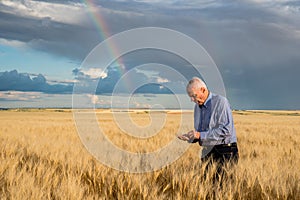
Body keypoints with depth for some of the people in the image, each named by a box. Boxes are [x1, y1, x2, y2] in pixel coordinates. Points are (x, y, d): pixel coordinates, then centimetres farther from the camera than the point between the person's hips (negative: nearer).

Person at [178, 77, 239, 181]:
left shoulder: (220, 102, -10)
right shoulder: (197, 107, 14)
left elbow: (226, 130, -20)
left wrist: (201, 135, -21)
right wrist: (190, 137, -2)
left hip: (225, 152, -7)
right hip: (207, 152, 7)